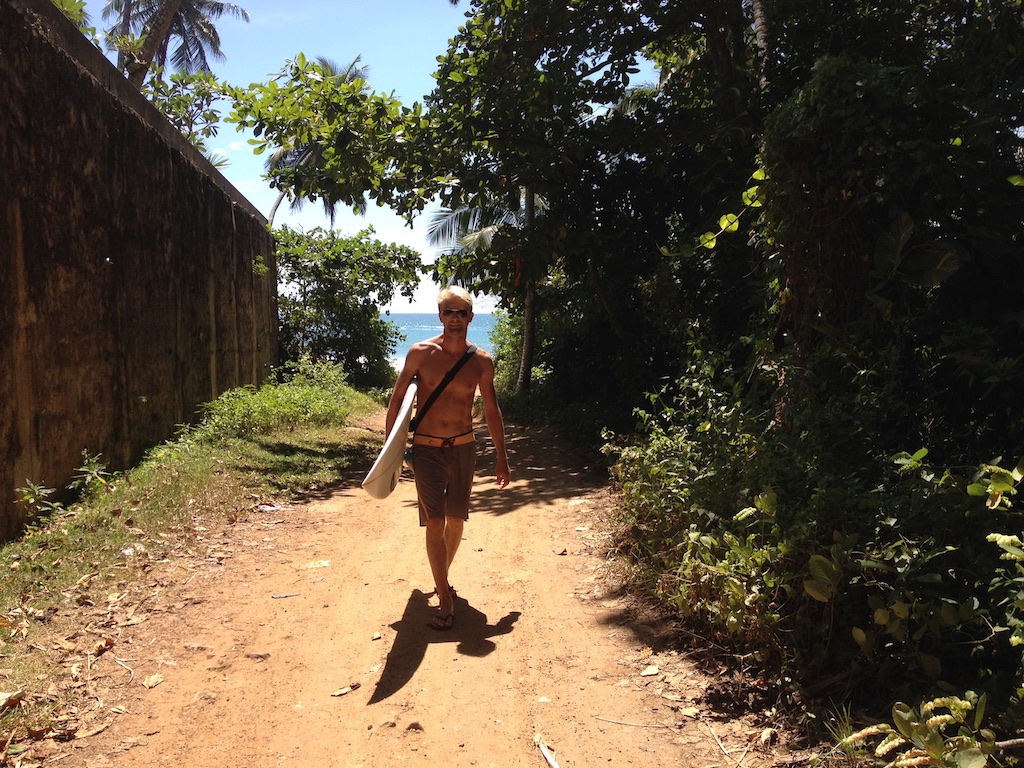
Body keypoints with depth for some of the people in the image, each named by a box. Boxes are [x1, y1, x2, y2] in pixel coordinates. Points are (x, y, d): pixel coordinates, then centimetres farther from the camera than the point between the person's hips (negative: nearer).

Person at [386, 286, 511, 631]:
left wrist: (501, 456, 8)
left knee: (456, 519, 12)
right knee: (434, 522, -6)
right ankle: (445, 600, 1)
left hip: (463, 447, 2)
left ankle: (442, 577, 37)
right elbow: (397, 399, 1)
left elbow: (491, 411, 8)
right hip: (426, 448, -2)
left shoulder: (481, 361, -1)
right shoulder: (420, 353, -7)